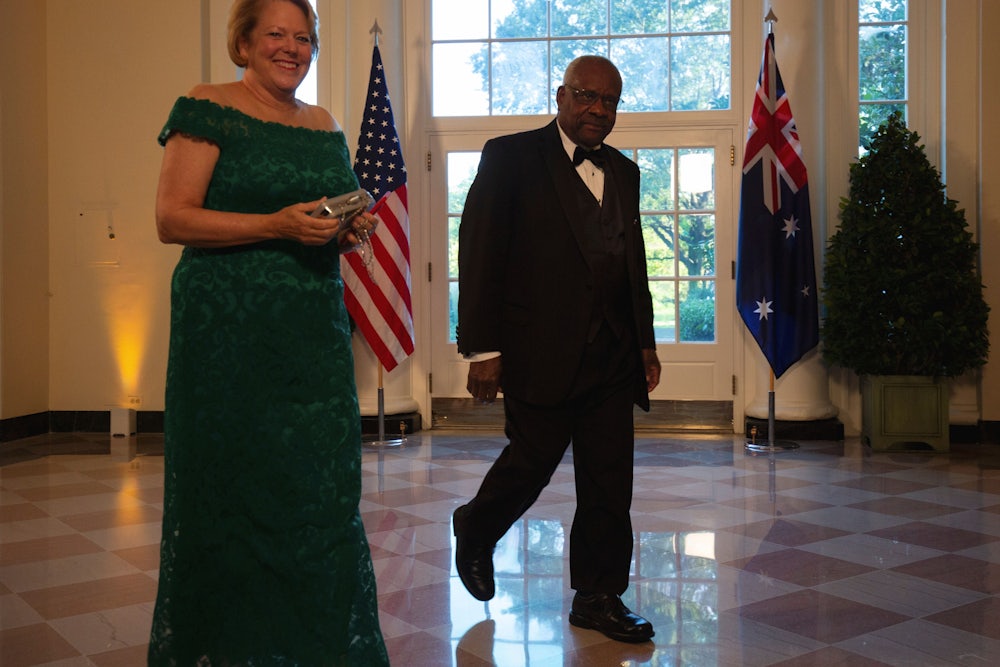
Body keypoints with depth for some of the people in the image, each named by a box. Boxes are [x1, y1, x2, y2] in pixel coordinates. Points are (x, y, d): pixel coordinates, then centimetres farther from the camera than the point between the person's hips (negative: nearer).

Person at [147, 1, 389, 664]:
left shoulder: (325, 126, 17)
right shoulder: (207, 110, -1)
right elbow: (172, 218, -9)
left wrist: (349, 230, 2)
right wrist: (278, 225, -18)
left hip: (316, 330, 5)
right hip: (228, 329, -5)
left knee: (321, 488, 4)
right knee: (233, 490, 2)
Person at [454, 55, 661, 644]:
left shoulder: (624, 172, 17)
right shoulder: (511, 157, -2)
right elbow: (479, 256, -8)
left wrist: (645, 342, 18)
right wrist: (483, 350, -14)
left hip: (613, 356, 6)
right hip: (541, 352, -5)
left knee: (610, 485, 7)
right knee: (531, 464, 4)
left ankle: (599, 597, 20)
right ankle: (475, 531, 35)